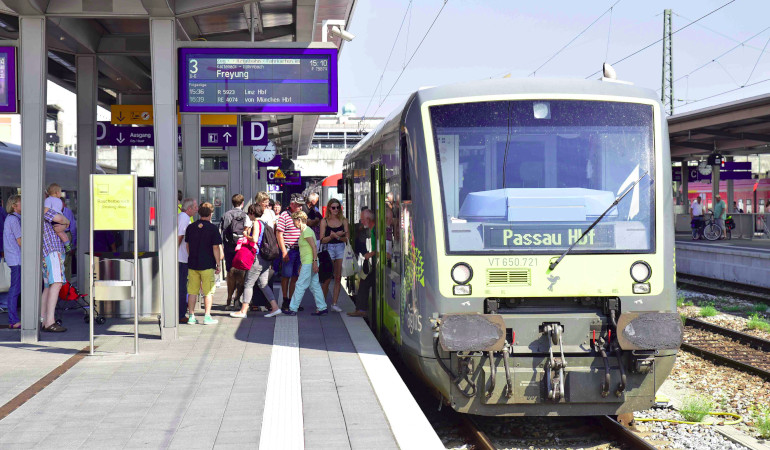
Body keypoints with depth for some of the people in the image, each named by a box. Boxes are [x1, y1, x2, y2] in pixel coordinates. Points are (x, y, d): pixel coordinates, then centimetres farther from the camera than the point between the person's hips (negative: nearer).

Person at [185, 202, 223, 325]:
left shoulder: (190, 227, 6)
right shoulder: (213, 228, -8)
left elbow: (187, 245, 15)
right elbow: (216, 248, -9)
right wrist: (218, 264, -2)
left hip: (192, 264, 4)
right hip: (208, 264, -4)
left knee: (192, 291, 8)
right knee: (208, 292, 3)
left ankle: (191, 316, 9)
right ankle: (207, 316, 1)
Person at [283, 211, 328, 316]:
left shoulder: (306, 231, -12)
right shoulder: (304, 231, 18)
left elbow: (314, 247, -18)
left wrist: (315, 261, -23)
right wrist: (301, 266, 25)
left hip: (309, 263, -10)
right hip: (307, 263, 10)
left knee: (300, 285, -5)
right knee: (314, 285, 8)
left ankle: (293, 309, -2)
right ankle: (322, 308, 8)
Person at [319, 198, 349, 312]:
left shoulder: (343, 221, 7)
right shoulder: (324, 221, 2)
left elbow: (347, 238, 4)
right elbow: (322, 240, -2)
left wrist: (338, 236, -15)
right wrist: (332, 236, -19)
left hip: (341, 248, 2)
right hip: (329, 249, -2)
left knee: (338, 278, 2)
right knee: (327, 278, -4)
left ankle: (334, 304, 8)